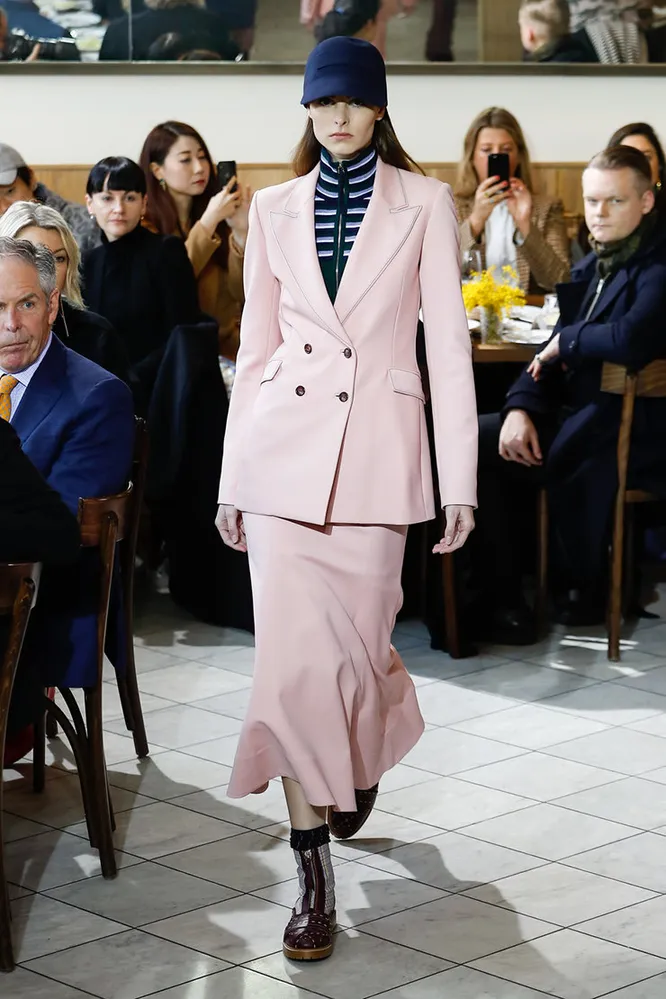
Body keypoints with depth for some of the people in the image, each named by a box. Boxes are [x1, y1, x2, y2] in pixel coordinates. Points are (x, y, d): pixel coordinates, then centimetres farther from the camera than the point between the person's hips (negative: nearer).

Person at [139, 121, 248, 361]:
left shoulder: (220, 214, 6)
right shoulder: (144, 222, -3)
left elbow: (242, 292, -1)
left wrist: (241, 232, -15)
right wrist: (208, 222, -19)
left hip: (224, 343, 3)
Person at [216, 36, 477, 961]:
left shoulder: (424, 204, 2)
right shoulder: (275, 208, 9)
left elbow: (448, 344, -1)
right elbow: (256, 349, 11)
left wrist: (460, 479, -5)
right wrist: (233, 477, 9)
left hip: (375, 450, -1)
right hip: (283, 450, 2)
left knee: (358, 648, 5)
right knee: (292, 658, -6)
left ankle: (362, 753, 43)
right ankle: (314, 874, 1)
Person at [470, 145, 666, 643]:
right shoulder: (593, 266, 14)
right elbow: (553, 350, 14)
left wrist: (568, 341, -13)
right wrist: (522, 407, -5)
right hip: (585, 416, 9)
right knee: (479, 439, -3)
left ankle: (584, 588, -5)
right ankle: (500, 596, -1)